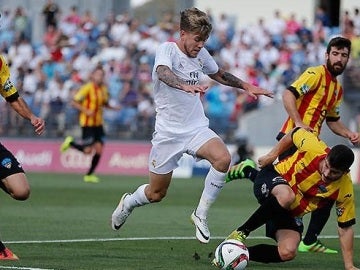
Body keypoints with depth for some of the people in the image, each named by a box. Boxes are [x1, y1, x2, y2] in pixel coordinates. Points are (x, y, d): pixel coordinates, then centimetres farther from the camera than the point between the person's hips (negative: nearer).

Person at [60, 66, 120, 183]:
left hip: (98, 123, 6)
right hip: (87, 122, -6)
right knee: (88, 150, -9)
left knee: (99, 149, -3)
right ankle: (70, 142, 19)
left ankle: (89, 174, 11)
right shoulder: (87, 88, -12)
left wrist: (113, 107, 2)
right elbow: (74, 102, -11)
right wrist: (86, 111, -23)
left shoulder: (103, 89, 8)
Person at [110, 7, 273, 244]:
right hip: (168, 131, -4)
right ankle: (128, 203, 41)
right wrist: (185, 86, -55)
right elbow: (163, 73, -36)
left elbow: (219, 74, 28)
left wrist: (246, 86, 21)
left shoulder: (201, 54, 6)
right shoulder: (167, 49, -13)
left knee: (223, 158, -27)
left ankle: (201, 215, -11)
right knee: (156, 194, 5)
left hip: (197, 128, 4)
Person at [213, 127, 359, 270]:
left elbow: (345, 228, -11)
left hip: (292, 213, 3)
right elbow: (295, 133, -3)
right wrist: (272, 154, -1)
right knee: (286, 196, -41)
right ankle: (241, 232, -24)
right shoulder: (314, 148, -26)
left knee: (288, 253, -22)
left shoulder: (344, 191, -21)